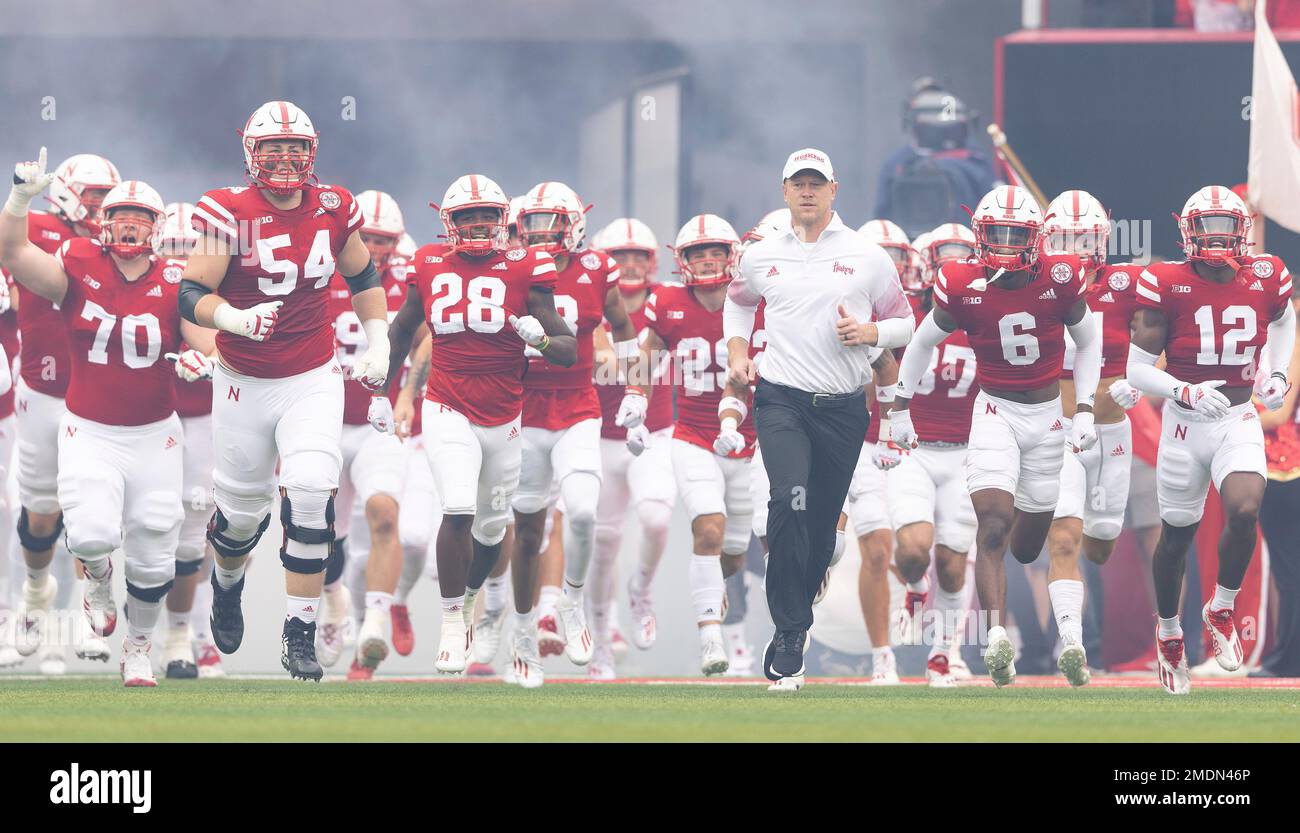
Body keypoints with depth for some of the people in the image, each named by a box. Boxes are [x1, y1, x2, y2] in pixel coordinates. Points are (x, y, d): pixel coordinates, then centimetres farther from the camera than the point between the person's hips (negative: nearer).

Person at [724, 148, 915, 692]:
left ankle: (793, 621, 27)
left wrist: (868, 332, -10)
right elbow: (738, 301, 28)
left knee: (822, 522, 7)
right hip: (782, 401, -1)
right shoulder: (761, 257, 8)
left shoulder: (867, 257, 3)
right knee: (791, 502, -22)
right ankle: (789, 640, -21)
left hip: (843, 407, 1)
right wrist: (737, 352, 11)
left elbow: (903, 323, 10)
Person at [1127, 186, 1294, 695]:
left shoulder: (1265, 280, -4)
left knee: (1245, 510, -24)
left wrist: (1278, 374, 9)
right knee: (1177, 535, 11)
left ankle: (1221, 610, 2)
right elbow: (1138, 369, -12)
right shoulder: (1167, 286, -13)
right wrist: (1184, 392, -28)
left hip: (1239, 422, 1)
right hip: (1185, 422, -1)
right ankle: (1169, 633, 36)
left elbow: (1283, 319, 23)